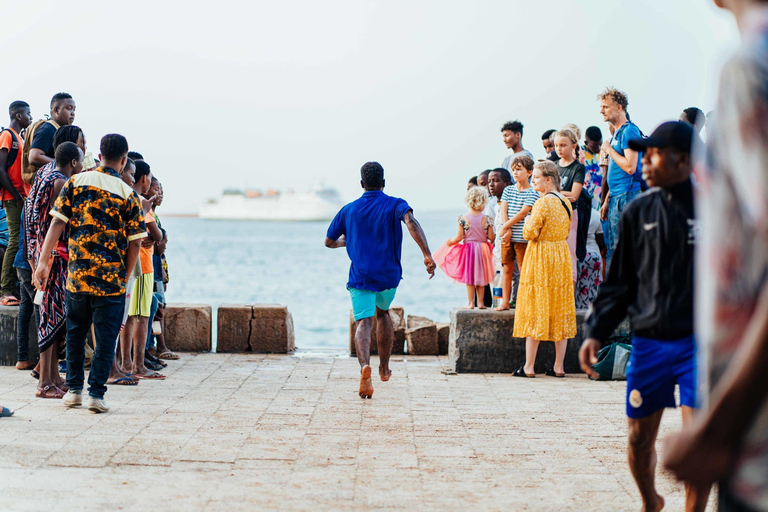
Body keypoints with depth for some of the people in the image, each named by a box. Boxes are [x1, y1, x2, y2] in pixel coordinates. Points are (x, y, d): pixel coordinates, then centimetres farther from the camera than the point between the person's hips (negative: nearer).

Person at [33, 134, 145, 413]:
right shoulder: (128, 194, -2)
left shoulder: (76, 182, 2)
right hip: (111, 277, -2)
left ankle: (74, 389, 20)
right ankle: (96, 393, 1)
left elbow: (57, 223, -3)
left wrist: (44, 261, 1)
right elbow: (134, 243, -3)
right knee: (105, 336, 5)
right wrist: (124, 275, 10)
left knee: (75, 332, 16)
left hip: (77, 273, 2)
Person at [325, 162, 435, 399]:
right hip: (389, 275, 1)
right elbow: (410, 221, -22)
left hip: (360, 277, -1)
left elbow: (329, 242, 16)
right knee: (383, 312, 27)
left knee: (363, 322, -8)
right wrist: (427, 255, -29)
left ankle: (365, 365, -38)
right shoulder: (395, 205, 0)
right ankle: (384, 368, 32)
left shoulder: (349, 210, 7)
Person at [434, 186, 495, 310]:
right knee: (480, 278, 11)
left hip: (468, 250, -1)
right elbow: (491, 237, -6)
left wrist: (450, 241, 10)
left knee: (469, 278, 5)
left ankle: (470, 303, 5)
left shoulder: (463, 218, -8)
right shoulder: (486, 219, -7)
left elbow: (459, 237, -9)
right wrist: (494, 237, 17)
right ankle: (480, 303, 13)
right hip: (482, 251, 1)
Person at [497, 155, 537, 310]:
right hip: (507, 236, 5)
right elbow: (503, 210, 3)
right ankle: (505, 301, 10)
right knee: (507, 268, 6)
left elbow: (523, 213, -12)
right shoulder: (508, 190, 12)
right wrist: (507, 230, -10)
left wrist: (505, 227, -12)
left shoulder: (532, 193, -3)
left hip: (522, 237, -5)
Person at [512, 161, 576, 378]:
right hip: (562, 257, 7)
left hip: (540, 258, -7)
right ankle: (559, 366, 10)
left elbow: (530, 233, -17)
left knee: (534, 311, -1)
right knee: (560, 311, 8)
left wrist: (528, 224, 2)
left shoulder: (543, 202, -16)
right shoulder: (566, 202, 8)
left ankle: (529, 367, 0)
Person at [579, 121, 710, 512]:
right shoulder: (639, 212, 6)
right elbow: (620, 281, 11)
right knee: (640, 439, 9)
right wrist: (595, 331, 2)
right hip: (648, 343, 3)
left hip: (699, 343, -3)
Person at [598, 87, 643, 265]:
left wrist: (609, 149, -9)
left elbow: (630, 167, -21)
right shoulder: (617, 133, 19)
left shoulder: (629, 131, -10)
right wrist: (607, 200, 21)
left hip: (627, 196, -10)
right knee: (613, 250, 11)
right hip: (616, 198, 10)